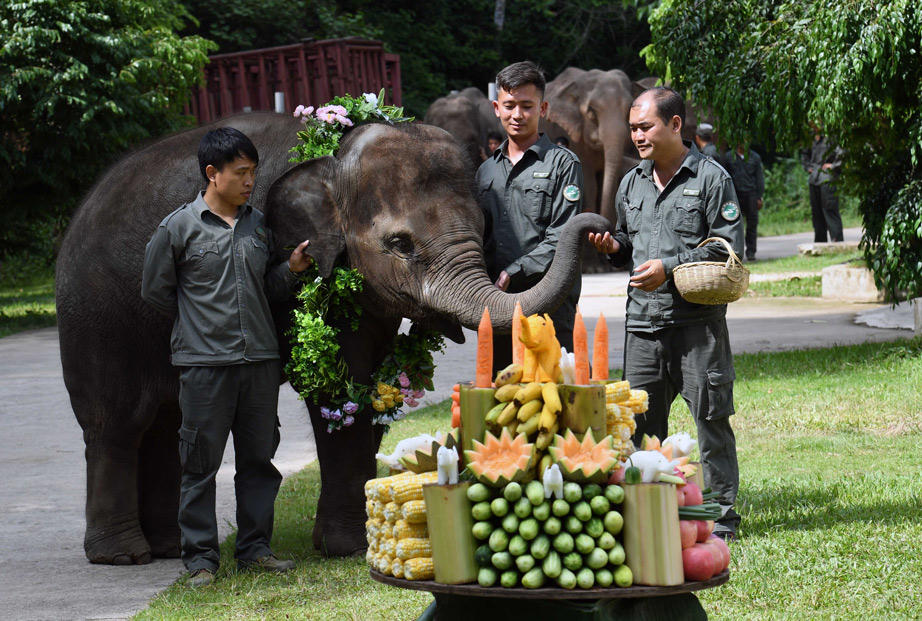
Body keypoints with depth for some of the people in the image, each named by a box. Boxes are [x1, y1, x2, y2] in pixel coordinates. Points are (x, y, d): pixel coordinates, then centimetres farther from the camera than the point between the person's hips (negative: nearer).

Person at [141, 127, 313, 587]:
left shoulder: (258, 224, 12)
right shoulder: (179, 228, -2)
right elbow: (155, 290, 4)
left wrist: (292, 269, -1)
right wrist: (200, 322, 6)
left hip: (260, 359, 5)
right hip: (204, 362, -4)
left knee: (259, 458, 8)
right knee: (201, 462, -1)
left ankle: (255, 549, 18)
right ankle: (200, 557, 5)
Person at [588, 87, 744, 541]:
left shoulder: (711, 179, -3)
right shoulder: (631, 183, 16)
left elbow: (728, 248, -7)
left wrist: (670, 268, -13)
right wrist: (613, 247, 4)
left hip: (698, 318, -5)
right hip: (643, 319, 5)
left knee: (710, 416, -1)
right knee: (641, 418, 5)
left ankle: (721, 510, 6)